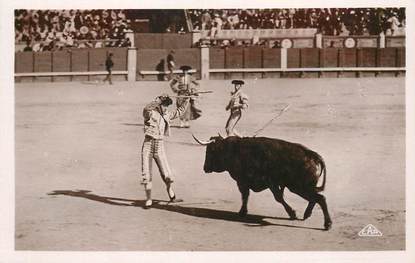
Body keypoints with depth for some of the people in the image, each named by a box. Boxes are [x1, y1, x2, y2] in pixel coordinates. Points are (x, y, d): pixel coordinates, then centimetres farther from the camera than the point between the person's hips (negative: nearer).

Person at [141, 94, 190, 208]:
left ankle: (172, 196, 21)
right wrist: (159, 100, -28)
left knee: (166, 173, 3)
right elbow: (147, 108, -30)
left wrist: (186, 100, 12)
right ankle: (148, 199, 8)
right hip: (148, 144, -4)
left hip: (160, 145, 4)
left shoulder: (166, 115, 10)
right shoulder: (150, 113, -6)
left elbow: (179, 111, 22)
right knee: (146, 174, -1)